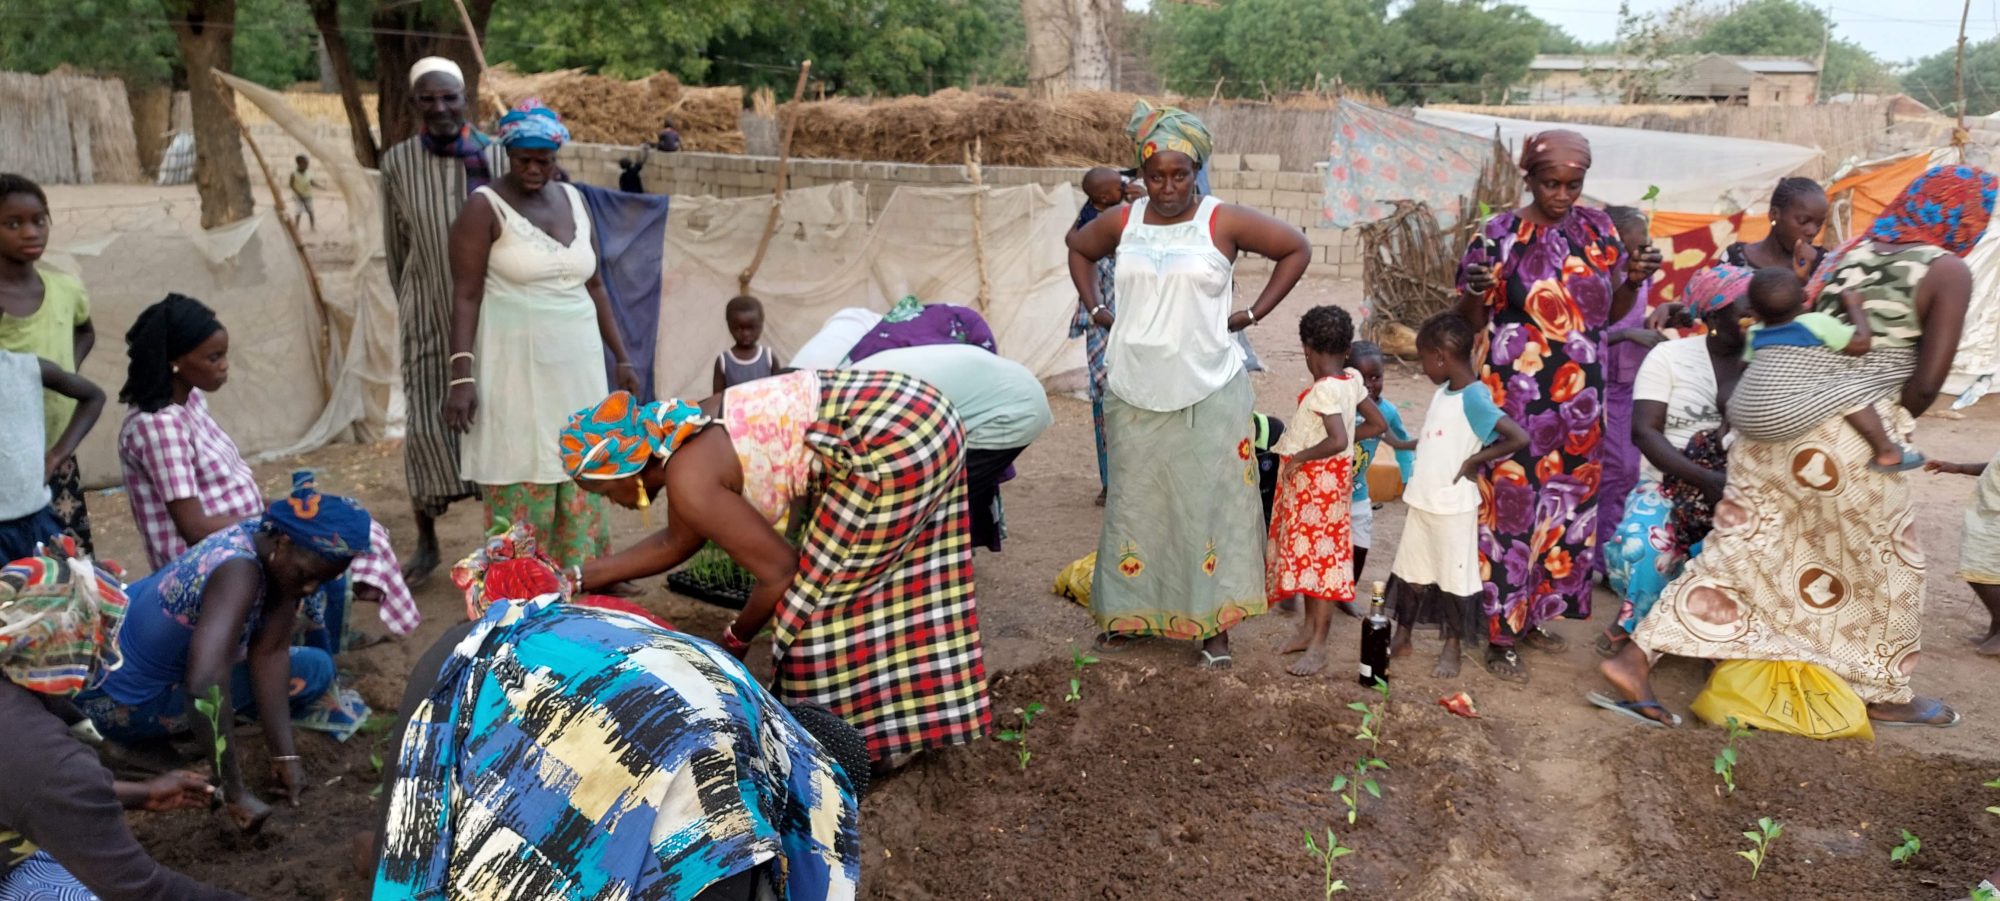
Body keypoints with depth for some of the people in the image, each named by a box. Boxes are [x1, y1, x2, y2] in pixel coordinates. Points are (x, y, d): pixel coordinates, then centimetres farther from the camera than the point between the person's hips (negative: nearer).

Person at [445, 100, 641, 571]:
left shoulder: (573, 200, 11)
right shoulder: (486, 206, -6)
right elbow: (465, 295, -10)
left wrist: (621, 358, 14)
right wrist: (462, 377, -19)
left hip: (576, 368, 5)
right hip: (516, 369, -5)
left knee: (582, 483, 7)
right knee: (521, 486, -3)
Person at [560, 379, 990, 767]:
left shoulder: (689, 478, -13)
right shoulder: (687, 431, 14)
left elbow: (780, 571, -8)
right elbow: (677, 541, 30)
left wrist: (735, 639, 10)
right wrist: (581, 578, 33)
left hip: (891, 446, -10)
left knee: (821, 590, 2)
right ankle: (908, 721, 33)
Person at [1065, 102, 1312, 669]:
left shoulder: (1224, 222, -6)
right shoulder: (1122, 223, 3)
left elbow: (1297, 248, 0)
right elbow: (1079, 249, 22)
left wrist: (1254, 313, -4)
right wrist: (1095, 308, 11)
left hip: (1208, 392, -3)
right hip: (1134, 392, 3)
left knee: (1209, 506, 1)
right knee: (1133, 504, 10)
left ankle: (1213, 623, 11)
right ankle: (1128, 614, 23)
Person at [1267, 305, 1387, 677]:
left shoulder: (1324, 389, -22)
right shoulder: (1352, 381, 3)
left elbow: (1337, 441, -33)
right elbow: (1377, 424, 11)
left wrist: (1301, 457, -21)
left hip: (1318, 479, -10)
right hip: (1321, 480, 10)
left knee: (1319, 554, -5)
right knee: (1309, 552, 18)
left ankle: (1318, 647, 1)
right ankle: (1310, 627, 30)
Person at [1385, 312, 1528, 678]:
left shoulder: (1474, 398, -20)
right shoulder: (1443, 392, 5)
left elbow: (1519, 438, -28)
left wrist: (1474, 460, -19)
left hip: (1454, 507, -8)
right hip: (1422, 501, 8)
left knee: (1454, 578, 7)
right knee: (1409, 571, 16)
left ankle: (1453, 646, 23)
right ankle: (1401, 637, 30)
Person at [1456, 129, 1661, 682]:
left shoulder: (1596, 229, 6)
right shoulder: (1498, 235, -7)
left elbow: (1610, 312, 12)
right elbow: (1471, 321, -3)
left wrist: (1633, 281, -7)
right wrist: (1473, 291, -24)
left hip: (1579, 397, 5)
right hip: (1514, 395, -5)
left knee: (1568, 505, 12)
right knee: (1511, 506, -3)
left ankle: (1533, 616, 29)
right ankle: (1500, 637, 8)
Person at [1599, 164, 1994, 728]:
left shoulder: (1851, 252, 17)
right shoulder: (1948, 272, -2)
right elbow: (1927, 381, -9)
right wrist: (1892, 431, 9)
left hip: (1771, 420, 6)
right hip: (1842, 432, -6)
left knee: (1739, 549, 8)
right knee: (1888, 563, 14)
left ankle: (1633, 660, 0)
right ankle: (1886, 695, 30)